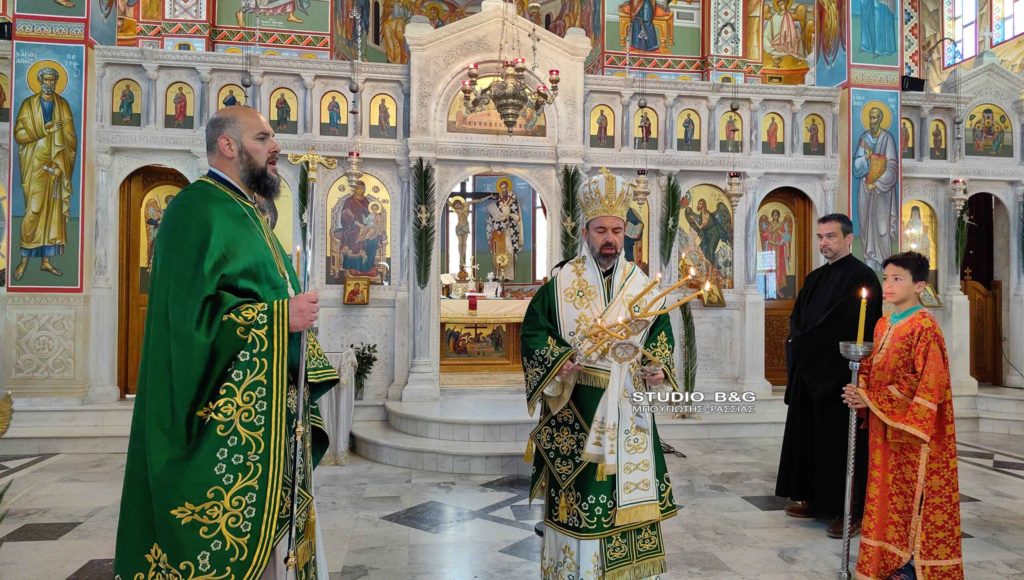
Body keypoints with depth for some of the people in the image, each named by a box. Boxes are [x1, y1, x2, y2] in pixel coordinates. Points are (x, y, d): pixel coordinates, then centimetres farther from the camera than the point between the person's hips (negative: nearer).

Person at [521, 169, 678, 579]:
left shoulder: (641, 283, 6)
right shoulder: (560, 284, -3)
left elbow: (661, 330, 12)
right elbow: (533, 331, -1)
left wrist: (657, 367, -5)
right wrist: (558, 363, -17)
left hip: (629, 409, 4)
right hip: (576, 407, -3)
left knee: (629, 482, 11)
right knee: (579, 489, 2)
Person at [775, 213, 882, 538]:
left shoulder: (861, 277, -10)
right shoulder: (815, 278, 15)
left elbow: (849, 328, -19)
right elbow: (797, 320, 14)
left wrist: (804, 344, -13)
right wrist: (799, 344, -5)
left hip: (841, 374, -8)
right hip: (809, 372, 8)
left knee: (840, 439, -1)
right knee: (808, 436, 12)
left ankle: (849, 510, 10)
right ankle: (814, 499, 24)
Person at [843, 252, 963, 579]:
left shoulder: (924, 327, -13)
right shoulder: (883, 325, 11)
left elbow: (929, 383, -18)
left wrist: (871, 399, -18)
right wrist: (860, 392, -3)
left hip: (912, 427, -7)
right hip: (883, 426, 7)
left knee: (913, 490, 2)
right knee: (888, 491, 13)